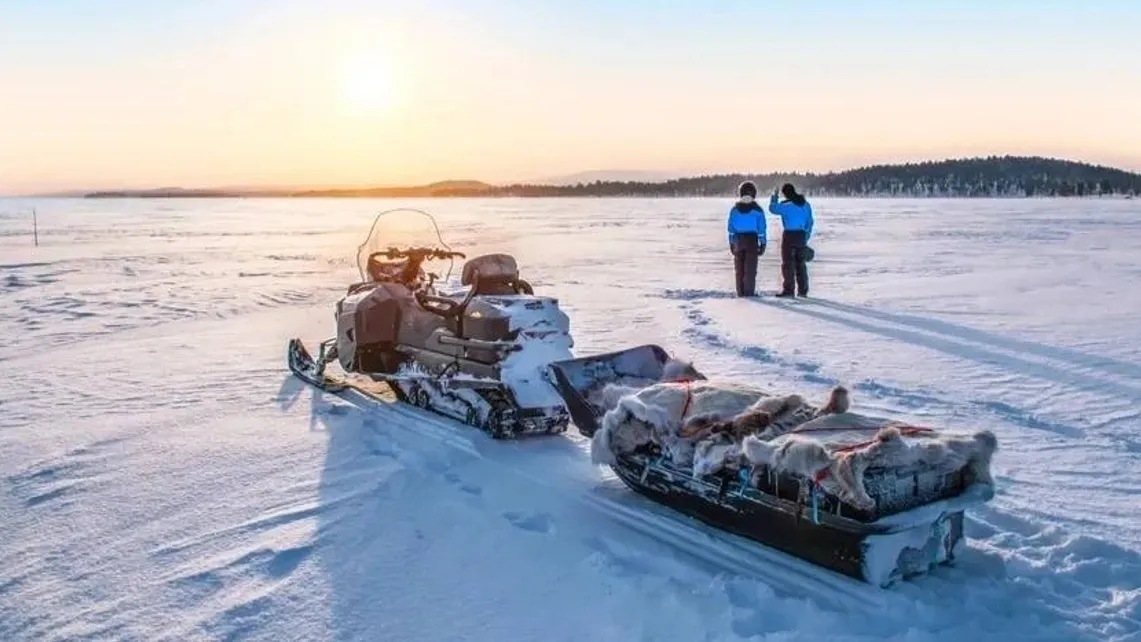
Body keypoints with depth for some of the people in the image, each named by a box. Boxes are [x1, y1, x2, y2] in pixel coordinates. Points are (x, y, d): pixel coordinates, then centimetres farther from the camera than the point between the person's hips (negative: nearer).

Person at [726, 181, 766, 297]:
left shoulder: (734, 209, 2)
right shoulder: (757, 210, -5)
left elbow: (731, 228, 4)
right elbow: (762, 228, -4)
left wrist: (731, 242, 10)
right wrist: (763, 243, 2)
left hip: (738, 240, 2)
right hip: (752, 239, -2)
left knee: (739, 268, 10)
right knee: (750, 268, 0)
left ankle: (741, 292, 10)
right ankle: (749, 292, -3)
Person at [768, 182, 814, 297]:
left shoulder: (786, 205, -14)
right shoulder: (806, 204, 7)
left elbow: (773, 208, -2)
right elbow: (809, 222, 11)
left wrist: (774, 196, 12)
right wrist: (806, 238, 17)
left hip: (789, 235, -6)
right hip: (802, 235, 6)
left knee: (788, 263, -1)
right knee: (801, 263, 12)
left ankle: (788, 290, -3)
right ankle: (802, 290, 14)